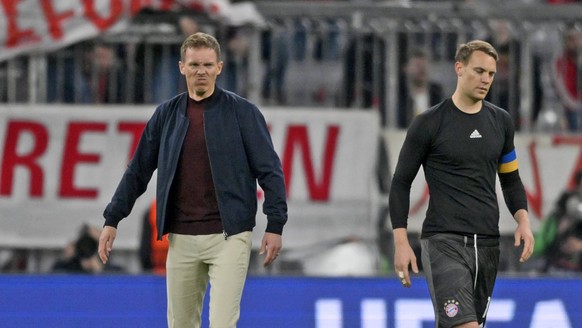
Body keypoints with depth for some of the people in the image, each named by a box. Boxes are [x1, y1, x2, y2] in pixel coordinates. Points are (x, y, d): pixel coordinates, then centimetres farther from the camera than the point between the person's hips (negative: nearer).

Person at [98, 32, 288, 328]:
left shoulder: (242, 112, -2)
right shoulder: (166, 114, 8)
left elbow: (269, 169, -3)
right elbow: (138, 170, 13)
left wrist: (275, 225, -9)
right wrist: (112, 220, 9)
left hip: (228, 236, -4)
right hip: (181, 239, 4)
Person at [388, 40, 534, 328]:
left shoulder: (501, 121, 12)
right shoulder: (429, 123, -3)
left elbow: (510, 178, 22)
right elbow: (401, 183, 2)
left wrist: (523, 219, 3)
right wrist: (401, 242, -6)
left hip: (487, 244, 5)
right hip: (443, 240, -5)